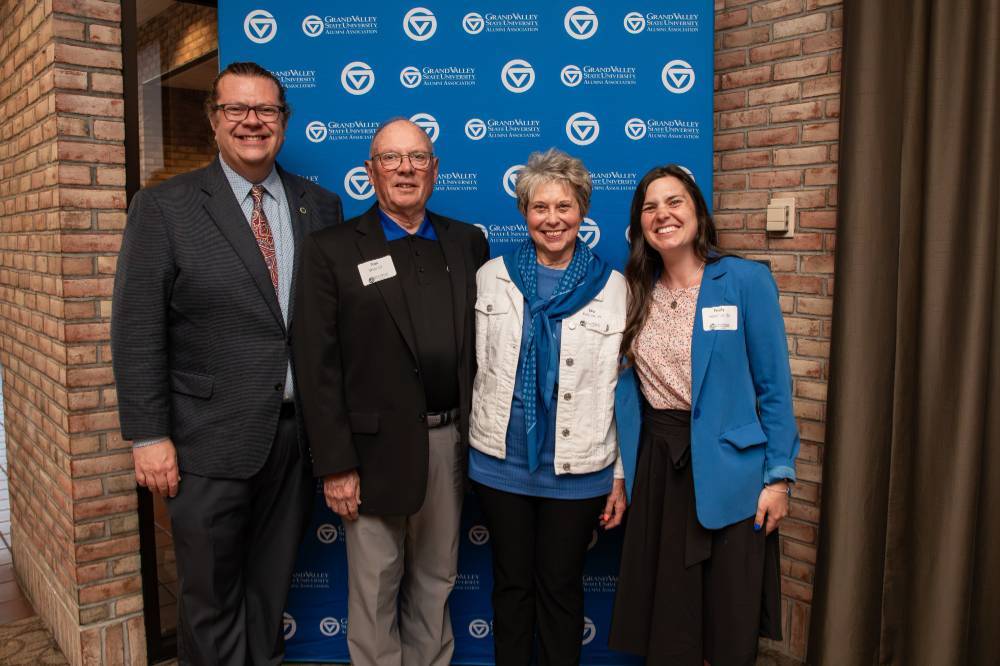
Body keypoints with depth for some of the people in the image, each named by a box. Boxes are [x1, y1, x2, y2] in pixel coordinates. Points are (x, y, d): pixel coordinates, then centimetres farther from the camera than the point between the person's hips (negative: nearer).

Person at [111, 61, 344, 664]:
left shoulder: (321, 207, 5)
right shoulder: (163, 207, -4)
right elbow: (138, 331, -7)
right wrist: (149, 436, -10)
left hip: (298, 433, 3)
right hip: (211, 440, -3)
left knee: (273, 585, 19)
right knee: (211, 592, 13)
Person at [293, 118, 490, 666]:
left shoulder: (467, 243, 6)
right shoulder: (332, 250, -4)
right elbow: (317, 367, -8)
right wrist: (335, 464, -11)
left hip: (451, 439, 4)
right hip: (377, 446, -3)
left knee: (436, 579, 19)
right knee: (374, 586, 12)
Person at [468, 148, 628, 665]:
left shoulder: (613, 287, -2)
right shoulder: (491, 277, 1)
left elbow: (623, 387, 0)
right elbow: (471, 366, 5)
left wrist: (622, 475, 0)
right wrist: (469, 441, 5)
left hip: (578, 468, -1)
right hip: (502, 462, 1)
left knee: (561, 588, 13)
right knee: (511, 584, 16)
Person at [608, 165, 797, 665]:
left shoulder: (746, 281, -6)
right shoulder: (636, 291, 5)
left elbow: (774, 386, -5)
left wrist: (779, 475, -9)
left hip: (728, 466, -3)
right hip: (659, 466, 4)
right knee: (665, 617, 14)